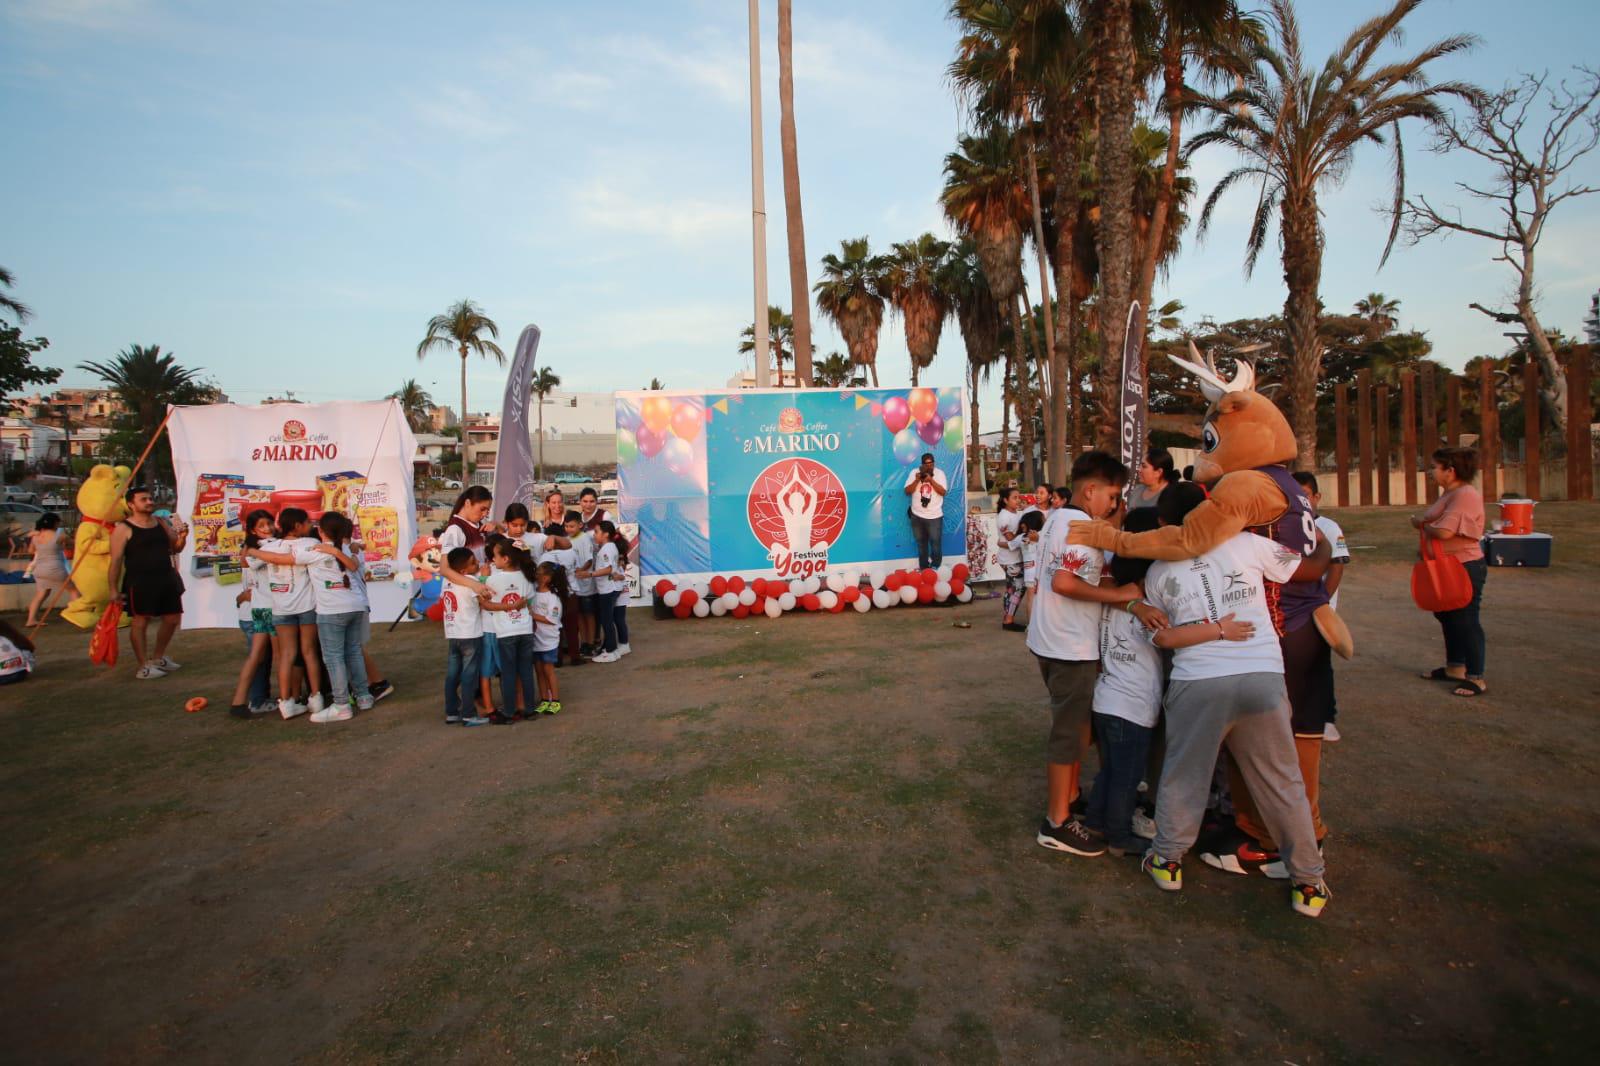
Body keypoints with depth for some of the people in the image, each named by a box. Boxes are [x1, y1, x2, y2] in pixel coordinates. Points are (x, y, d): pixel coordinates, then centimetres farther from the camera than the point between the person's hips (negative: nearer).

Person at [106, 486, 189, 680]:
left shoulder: (161, 523, 11)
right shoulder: (123, 528, -7)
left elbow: (175, 549, 18)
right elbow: (116, 561, -9)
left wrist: (182, 537, -5)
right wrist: (113, 589, -14)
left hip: (166, 578, 7)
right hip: (139, 582, -7)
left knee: (172, 619, 13)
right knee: (140, 621, 0)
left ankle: (158, 658, 31)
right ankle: (144, 666, 7)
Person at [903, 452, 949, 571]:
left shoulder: (939, 473, -2)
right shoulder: (914, 473, 1)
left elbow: (943, 491, -11)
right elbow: (907, 491, -3)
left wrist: (931, 480, -19)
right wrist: (917, 480, -16)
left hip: (934, 516, -2)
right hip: (917, 515, 2)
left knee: (935, 543, -2)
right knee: (921, 543, 11)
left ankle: (935, 568, 9)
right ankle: (923, 568, 21)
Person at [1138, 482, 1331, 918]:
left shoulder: (1158, 572, 8)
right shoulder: (1245, 544, 4)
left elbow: (1162, 636, 2)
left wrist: (1215, 630, 1)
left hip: (1197, 683, 0)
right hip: (1263, 676, 0)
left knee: (1183, 775, 18)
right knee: (1283, 783, 15)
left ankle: (1168, 861, 31)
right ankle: (1309, 882, 26)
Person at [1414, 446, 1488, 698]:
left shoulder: (1465, 495, -22)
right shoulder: (1448, 493, 11)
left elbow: (1444, 531, -31)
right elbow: (1431, 522, 16)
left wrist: (1421, 524, -11)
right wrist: (1422, 522, -7)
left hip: (1466, 568, -11)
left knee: (1466, 622, -3)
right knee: (1448, 618, 20)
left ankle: (1475, 678, 5)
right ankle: (1455, 667, 33)